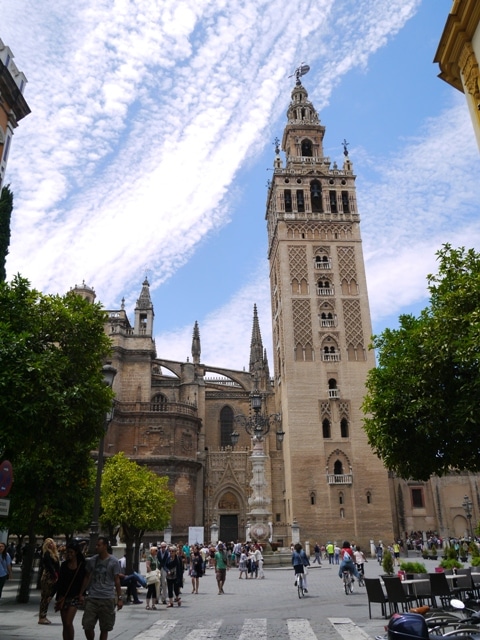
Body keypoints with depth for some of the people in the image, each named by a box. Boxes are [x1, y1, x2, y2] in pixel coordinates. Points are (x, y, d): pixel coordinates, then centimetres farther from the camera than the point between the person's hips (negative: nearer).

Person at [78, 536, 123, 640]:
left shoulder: (113, 561, -5)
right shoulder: (91, 560, 4)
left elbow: (117, 581, -3)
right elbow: (87, 578, 14)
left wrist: (119, 598, -6)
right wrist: (81, 594, 11)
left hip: (107, 599, -3)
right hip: (92, 598, 3)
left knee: (104, 628, 6)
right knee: (87, 626, -1)